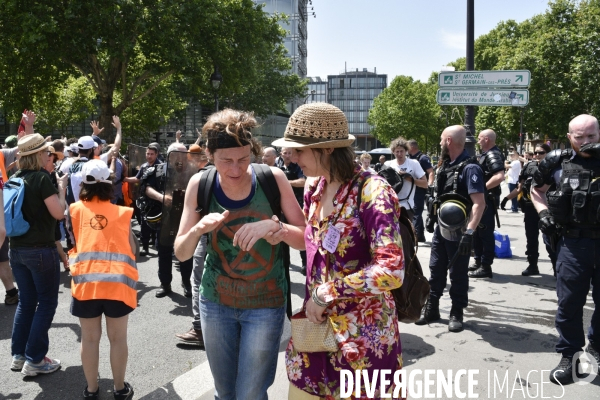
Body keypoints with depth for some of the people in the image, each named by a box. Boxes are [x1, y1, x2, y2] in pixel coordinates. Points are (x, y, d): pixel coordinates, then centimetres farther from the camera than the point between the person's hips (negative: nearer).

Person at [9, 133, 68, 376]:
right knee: (46, 302, 3)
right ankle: (34, 360, 6)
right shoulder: (42, 179, -15)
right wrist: (62, 188, -3)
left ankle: (18, 355, 23)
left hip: (16, 249, 8)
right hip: (41, 250, -8)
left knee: (26, 301, 17)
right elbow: (59, 213, -16)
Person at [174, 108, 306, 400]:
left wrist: (273, 225, -29)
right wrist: (198, 229, -26)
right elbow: (181, 253, -5)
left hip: (265, 303, -2)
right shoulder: (200, 184, -10)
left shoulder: (273, 179, -15)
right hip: (216, 301, 2)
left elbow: (304, 239, -10)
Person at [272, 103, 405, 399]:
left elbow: (391, 270, -27)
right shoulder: (314, 188, 2)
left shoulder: (371, 190, -19)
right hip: (317, 324, 7)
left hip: (363, 331, -6)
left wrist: (326, 294, -19)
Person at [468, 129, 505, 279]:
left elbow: (500, 176, -30)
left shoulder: (493, 155, -16)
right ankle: (479, 262, 27)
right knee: (477, 231, 17)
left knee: (486, 233, -5)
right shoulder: (486, 154, 15)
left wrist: (483, 188, -22)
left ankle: (486, 267, 1)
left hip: (487, 199, -11)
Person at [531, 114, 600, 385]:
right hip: (572, 243, 0)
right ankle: (570, 357, 16)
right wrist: (543, 212, 0)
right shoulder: (559, 163, 3)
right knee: (569, 301, 3)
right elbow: (536, 190, 18)